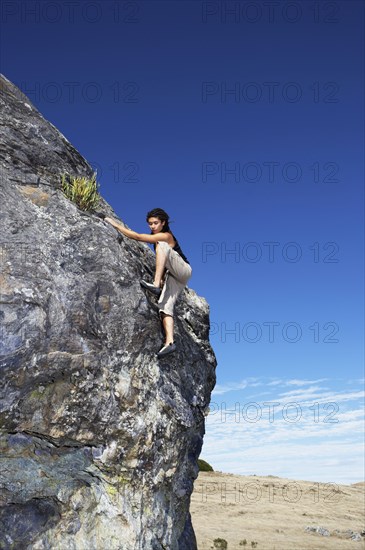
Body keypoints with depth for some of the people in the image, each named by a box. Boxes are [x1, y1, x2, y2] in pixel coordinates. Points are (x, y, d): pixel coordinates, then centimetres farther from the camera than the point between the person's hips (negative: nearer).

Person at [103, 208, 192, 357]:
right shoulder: (157, 236, 13)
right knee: (165, 306, -18)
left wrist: (116, 225, -19)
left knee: (162, 246, -29)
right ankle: (169, 342, -32)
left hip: (184, 271, -7)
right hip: (172, 276, 8)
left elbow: (138, 237, -22)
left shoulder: (166, 236, -14)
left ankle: (156, 285, -38)